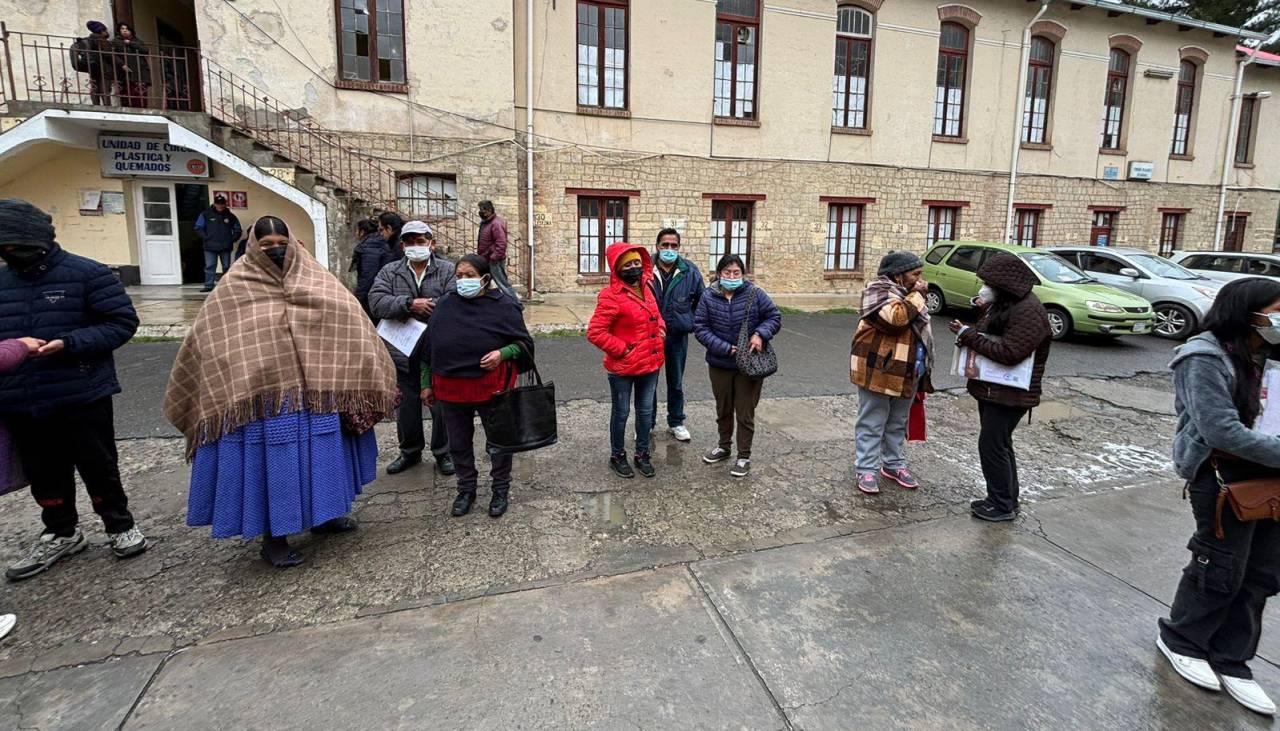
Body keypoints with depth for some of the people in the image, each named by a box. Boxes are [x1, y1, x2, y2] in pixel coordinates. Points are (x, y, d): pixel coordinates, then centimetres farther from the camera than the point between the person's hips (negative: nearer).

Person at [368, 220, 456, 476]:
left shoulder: (448, 270, -1)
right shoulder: (389, 272, 7)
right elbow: (376, 302, -9)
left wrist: (405, 309, -17)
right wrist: (409, 304, -23)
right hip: (403, 352, 3)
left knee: (442, 405, 8)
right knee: (406, 406, 15)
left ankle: (443, 452, 27)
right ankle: (410, 451, 34)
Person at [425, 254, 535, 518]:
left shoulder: (503, 305, -8)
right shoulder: (446, 304, 4)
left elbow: (524, 342, -2)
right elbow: (430, 347, 11)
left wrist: (502, 353, -21)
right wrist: (427, 383, 12)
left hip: (491, 386, -3)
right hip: (450, 387, 4)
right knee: (459, 443, 15)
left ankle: (500, 490, 29)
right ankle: (466, 490, 34)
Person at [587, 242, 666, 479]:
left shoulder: (645, 288, 5)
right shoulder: (611, 296, -18)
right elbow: (594, 333, -22)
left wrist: (661, 329, 4)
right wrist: (622, 349, -18)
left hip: (650, 364, 7)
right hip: (623, 368, -7)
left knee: (646, 412, 17)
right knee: (621, 412, 10)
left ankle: (642, 454, 33)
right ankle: (617, 456, 28)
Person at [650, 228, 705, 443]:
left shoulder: (690, 271, -3)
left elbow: (701, 299, 10)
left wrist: (692, 322, 6)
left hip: (678, 335, 1)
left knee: (676, 383, 14)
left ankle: (676, 423, 30)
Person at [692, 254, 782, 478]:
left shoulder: (755, 294, -8)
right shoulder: (709, 297, -6)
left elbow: (774, 317, 0)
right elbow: (700, 327, -8)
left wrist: (760, 334, -18)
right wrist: (724, 348, -16)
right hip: (719, 364, 2)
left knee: (745, 413, 6)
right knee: (723, 409, 19)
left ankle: (744, 456, 21)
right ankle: (724, 446, 40)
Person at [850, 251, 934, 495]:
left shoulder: (908, 293, 14)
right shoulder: (879, 292, -13)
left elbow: (920, 330, 24)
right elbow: (897, 317, -31)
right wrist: (916, 295, -17)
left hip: (907, 373, 9)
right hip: (878, 371, -8)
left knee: (898, 423, 18)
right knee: (872, 423, 1)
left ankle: (893, 464, 31)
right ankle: (866, 469, 9)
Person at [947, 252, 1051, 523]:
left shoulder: (1028, 311, -20)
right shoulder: (1004, 304, 10)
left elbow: (1010, 353, -26)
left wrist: (969, 336, -21)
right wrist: (970, 333, -1)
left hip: (1009, 394, -10)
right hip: (993, 388, 10)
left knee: (992, 444, -4)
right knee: (999, 444, 17)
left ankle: (1003, 505, 9)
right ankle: (1006, 499, 30)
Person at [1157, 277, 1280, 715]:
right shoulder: (1207, 359, -17)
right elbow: (1221, 430, -23)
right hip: (1222, 474, -8)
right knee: (1223, 567, 3)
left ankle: (1230, 660, 25)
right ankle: (1179, 640, 25)